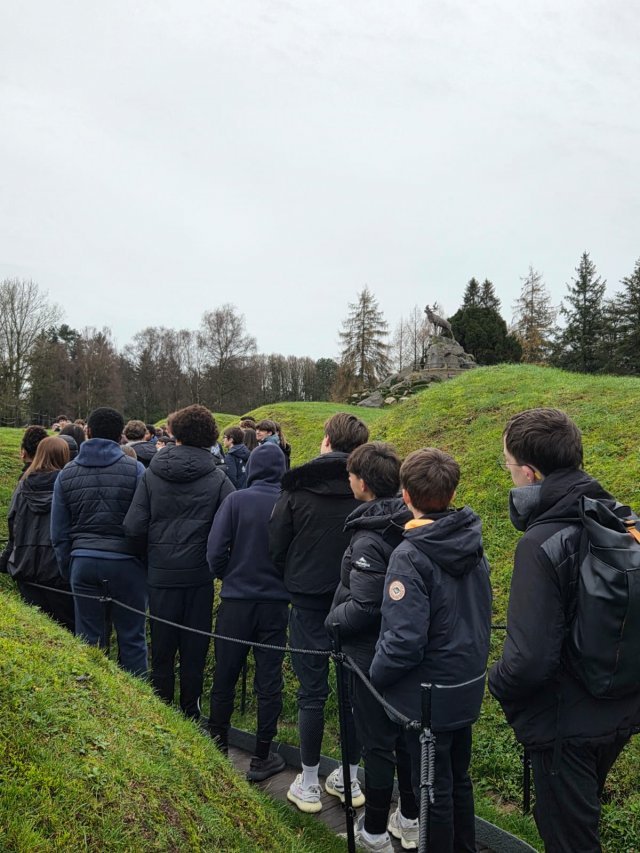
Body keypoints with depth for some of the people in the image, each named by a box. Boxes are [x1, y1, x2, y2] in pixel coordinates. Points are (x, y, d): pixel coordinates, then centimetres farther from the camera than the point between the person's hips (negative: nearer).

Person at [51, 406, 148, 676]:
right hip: (125, 561, -3)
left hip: (82, 561, 3)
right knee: (132, 638, 7)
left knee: (89, 640, 13)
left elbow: (59, 532, 10)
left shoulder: (67, 473, 6)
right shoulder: (134, 469, -5)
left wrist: (67, 571, 20)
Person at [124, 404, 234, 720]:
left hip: (160, 574, 1)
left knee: (161, 649, 15)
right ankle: (190, 713, 24)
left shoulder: (151, 474, -6)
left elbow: (133, 527, -10)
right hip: (199, 574, -1)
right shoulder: (217, 479, -9)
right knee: (194, 650, 14)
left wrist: (156, 542, 10)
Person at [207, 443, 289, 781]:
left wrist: (228, 576, 8)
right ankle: (261, 758, 20)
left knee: (224, 678, 16)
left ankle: (218, 747, 31)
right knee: (269, 682, 11)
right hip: (275, 603, 0)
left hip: (236, 601, 0)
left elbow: (215, 551, -12)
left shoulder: (237, 500, -10)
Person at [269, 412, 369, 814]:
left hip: (310, 602, -1)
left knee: (313, 692, 9)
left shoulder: (298, 488, -9)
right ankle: (351, 778, 28)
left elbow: (276, 546, -3)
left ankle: (309, 785, 20)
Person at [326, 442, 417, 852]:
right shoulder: (409, 524, -3)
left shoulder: (369, 540, -26)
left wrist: (332, 619, -9)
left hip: (372, 654, -7)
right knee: (407, 734, 21)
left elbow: (363, 608, -27)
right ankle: (411, 820, 38)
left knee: (377, 742, 9)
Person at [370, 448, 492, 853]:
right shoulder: (474, 545, -3)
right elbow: (482, 613, 8)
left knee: (433, 790, 12)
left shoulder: (411, 556, -25)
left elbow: (404, 640, -27)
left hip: (429, 696, -7)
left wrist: (376, 675, -10)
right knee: (459, 778, 25)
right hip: (468, 687, 7)